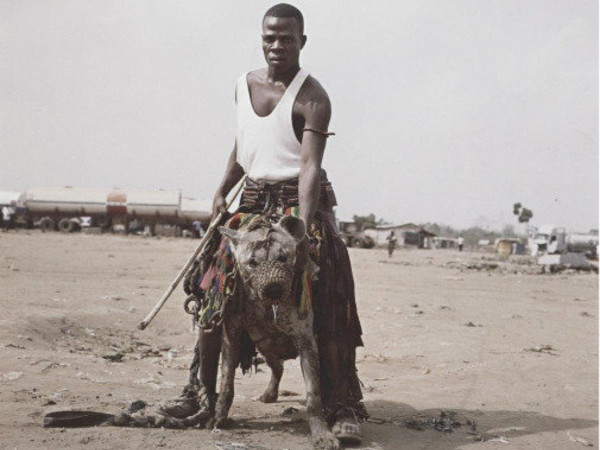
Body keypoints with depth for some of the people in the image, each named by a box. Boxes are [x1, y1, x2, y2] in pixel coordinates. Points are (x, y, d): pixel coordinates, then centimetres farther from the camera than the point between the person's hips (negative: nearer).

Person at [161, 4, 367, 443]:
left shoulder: (312, 98, -12)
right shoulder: (245, 84, 8)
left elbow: (310, 165, -22)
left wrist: (303, 226, -32)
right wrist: (222, 191, 20)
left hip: (300, 199, -6)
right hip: (254, 200, 6)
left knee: (324, 303, -14)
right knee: (214, 288, 0)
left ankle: (343, 406, -12)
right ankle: (203, 390, 12)